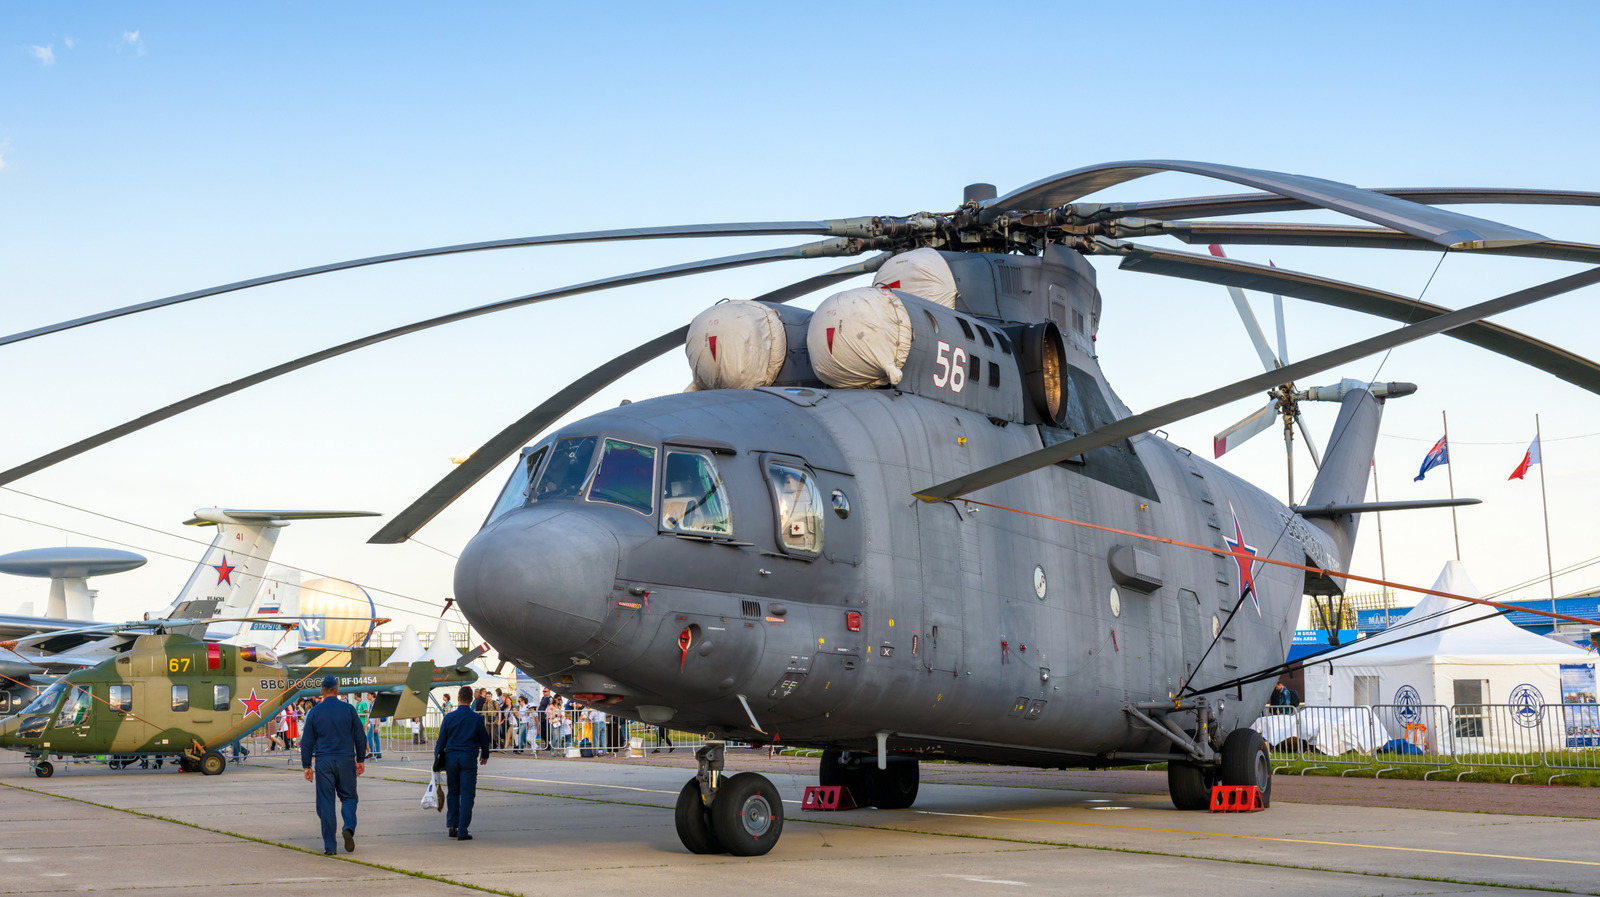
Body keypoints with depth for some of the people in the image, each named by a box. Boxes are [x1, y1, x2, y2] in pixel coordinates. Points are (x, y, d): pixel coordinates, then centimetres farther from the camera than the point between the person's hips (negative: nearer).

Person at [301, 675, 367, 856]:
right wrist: (361, 760, 14)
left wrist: (306, 766, 10)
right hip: (346, 760, 0)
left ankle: (329, 846, 2)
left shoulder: (314, 712, 1)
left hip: (324, 762, 0)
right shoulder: (349, 709, 2)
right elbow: (360, 737, 5)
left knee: (325, 802, 4)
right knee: (348, 797, 12)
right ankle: (349, 828, -16)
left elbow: (307, 742, 3)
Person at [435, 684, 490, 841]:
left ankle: (451, 826, 13)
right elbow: (484, 739, 7)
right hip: (468, 759, -2)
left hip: (451, 757, 2)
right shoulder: (477, 718, -3)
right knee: (467, 794, 0)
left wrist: (437, 757, 17)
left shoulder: (449, 717, 0)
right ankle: (462, 831, -3)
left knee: (453, 792, 16)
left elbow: (441, 740, 5)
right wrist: (485, 755, 25)